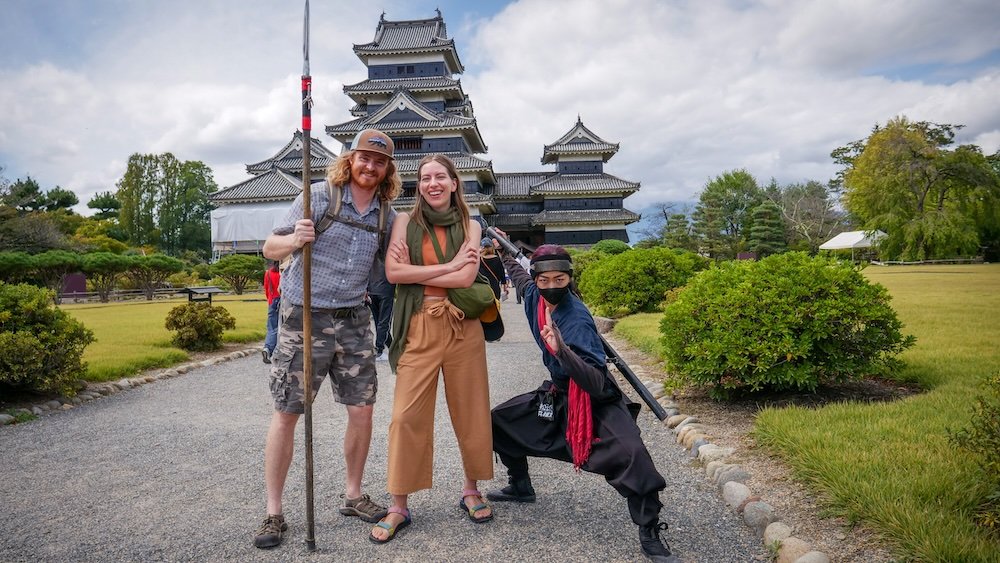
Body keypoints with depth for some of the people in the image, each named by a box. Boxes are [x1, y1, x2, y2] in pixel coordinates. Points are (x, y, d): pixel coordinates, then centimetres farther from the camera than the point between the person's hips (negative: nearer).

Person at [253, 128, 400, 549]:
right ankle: (273, 512, 14)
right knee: (286, 414, 1)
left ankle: (353, 495, 25)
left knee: (362, 409, 6)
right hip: (305, 317, -4)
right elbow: (270, 249, -8)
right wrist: (293, 240, -27)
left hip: (353, 320, 4)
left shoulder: (385, 214, 5)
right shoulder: (320, 196, -7)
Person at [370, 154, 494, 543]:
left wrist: (416, 271, -8)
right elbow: (393, 273, -9)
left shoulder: (470, 227, 7)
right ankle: (399, 507, 9)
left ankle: (471, 490, 27)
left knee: (470, 412, 8)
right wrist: (448, 266, -10)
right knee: (407, 416, -3)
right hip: (419, 328, -1)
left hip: (461, 326, 1)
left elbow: (466, 278, -7)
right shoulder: (405, 222, 5)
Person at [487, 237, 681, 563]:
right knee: (499, 420, 15)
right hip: (558, 394, 8)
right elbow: (518, 274, 19)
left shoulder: (576, 319, -29)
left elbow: (596, 384, -39)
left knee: (631, 454, -31)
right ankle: (520, 487, 36)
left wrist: (561, 350, -52)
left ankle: (650, 536, -11)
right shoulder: (534, 296, -9)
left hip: (595, 401, -8)